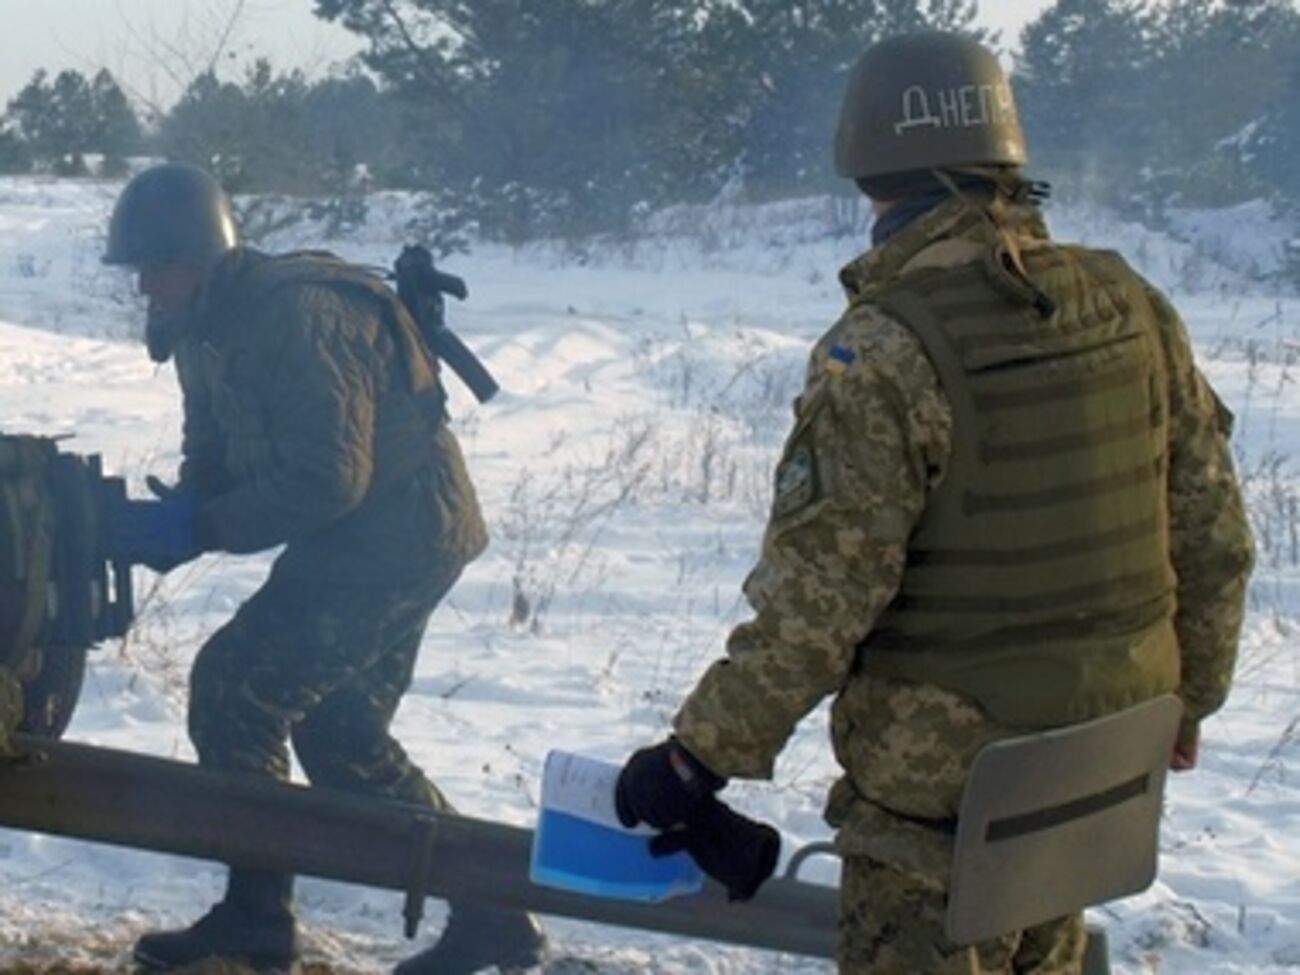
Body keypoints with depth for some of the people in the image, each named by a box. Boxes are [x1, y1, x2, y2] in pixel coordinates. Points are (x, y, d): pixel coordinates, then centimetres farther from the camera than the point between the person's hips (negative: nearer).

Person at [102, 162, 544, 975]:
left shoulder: (296, 318, -24)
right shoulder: (210, 330, 7)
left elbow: (326, 479, -27)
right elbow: (215, 463, 12)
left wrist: (198, 529, -25)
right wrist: (167, 517, -9)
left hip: (397, 534, -10)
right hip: (366, 538, 10)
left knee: (234, 687, -12)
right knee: (341, 734, 14)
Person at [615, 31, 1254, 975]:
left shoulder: (884, 348, -19)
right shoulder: (1131, 308, -1)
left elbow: (813, 603, -19)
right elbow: (1213, 533, 7)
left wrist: (700, 756, -9)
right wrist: (1188, 698, 21)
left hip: (942, 779, -6)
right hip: (1103, 765, 6)